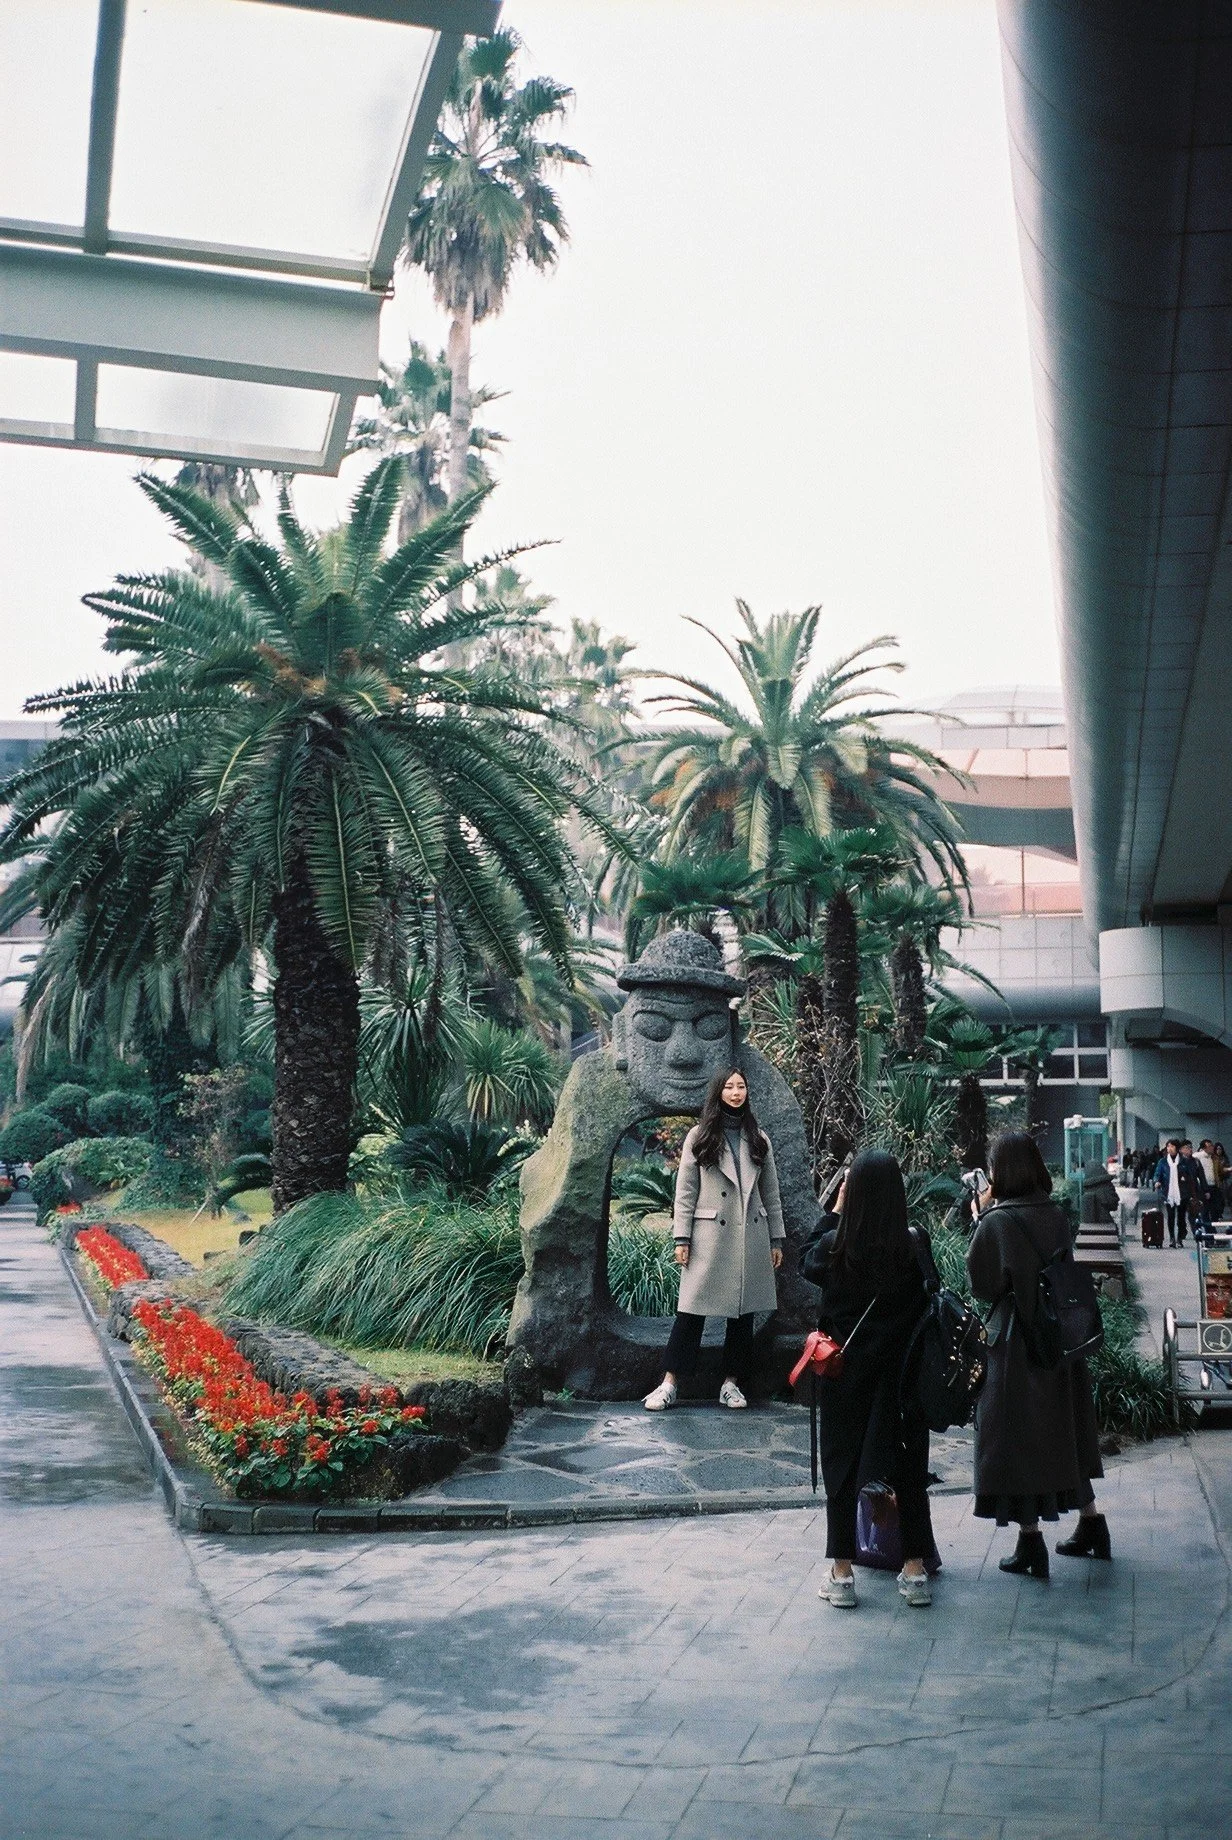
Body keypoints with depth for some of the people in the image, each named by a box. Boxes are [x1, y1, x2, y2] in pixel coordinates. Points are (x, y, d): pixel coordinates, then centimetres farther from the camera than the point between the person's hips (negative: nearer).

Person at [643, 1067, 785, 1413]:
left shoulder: (758, 1139, 11)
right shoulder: (699, 1137, 3)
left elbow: (771, 1193, 12)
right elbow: (685, 1191, 0)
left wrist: (777, 1239, 8)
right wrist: (681, 1238, -6)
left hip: (751, 1237, 3)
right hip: (709, 1236, -3)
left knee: (743, 1313, 7)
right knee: (692, 1309, -4)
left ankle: (732, 1383, 16)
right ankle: (670, 1383, 2)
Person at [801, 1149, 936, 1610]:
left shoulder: (835, 1247, -15)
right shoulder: (913, 1248, -13)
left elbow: (808, 1265, 8)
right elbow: (925, 1302, -1)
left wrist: (835, 1212, 8)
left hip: (845, 1373, -1)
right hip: (901, 1375, 1)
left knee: (842, 1466, 11)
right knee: (908, 1467, 14)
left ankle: (841, 1574, 15)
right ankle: (915, 1571, 21)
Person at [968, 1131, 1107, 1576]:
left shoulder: (997, 1221, -18)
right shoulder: (1055, 1215, 0)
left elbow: (981, 1282, -11)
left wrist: (983, 1216, -8)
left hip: (1016, 1340, -6)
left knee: (1015, 1435, 4)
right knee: (1064, 1427, 19)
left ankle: (1031, 1542, 7)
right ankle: (1091, 1525, 29)